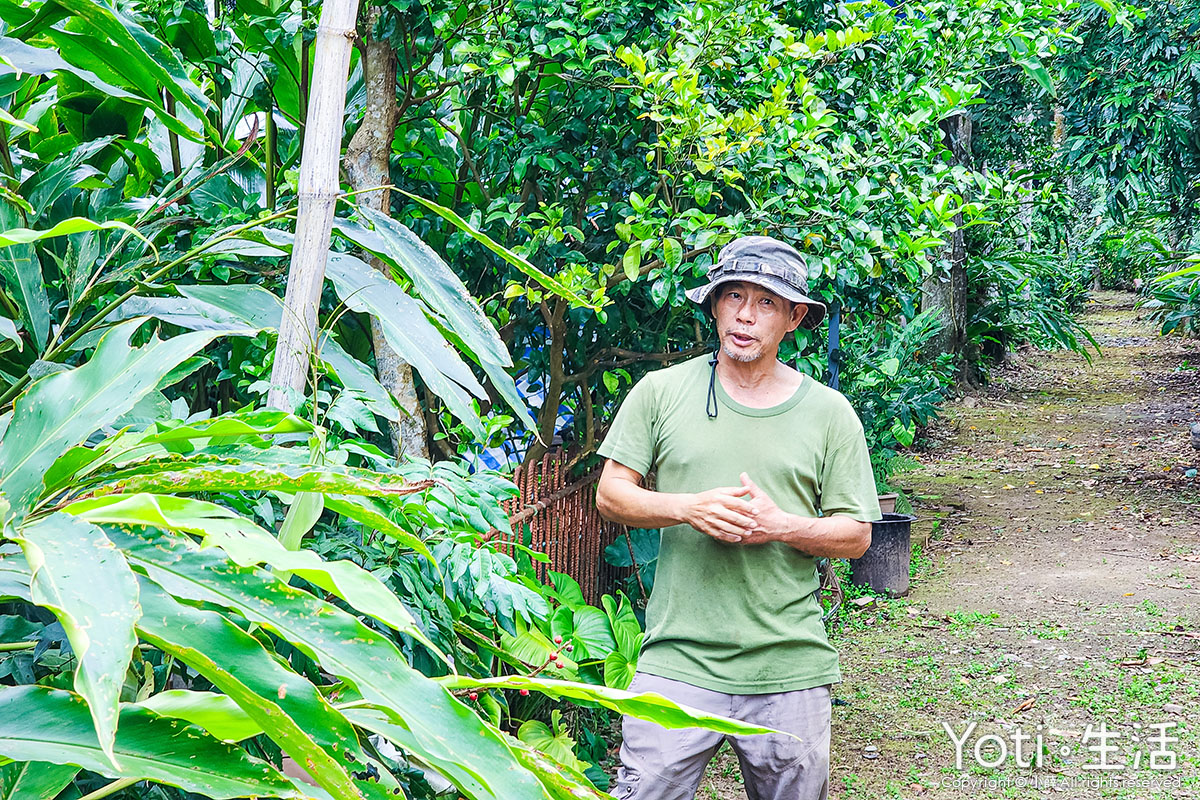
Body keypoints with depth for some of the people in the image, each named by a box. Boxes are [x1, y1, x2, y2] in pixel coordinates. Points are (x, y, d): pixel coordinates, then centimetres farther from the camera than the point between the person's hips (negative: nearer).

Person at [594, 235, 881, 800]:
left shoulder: (829, 413, 5)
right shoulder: (661, 391, 3)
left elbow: (856, 536, 6)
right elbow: (611, 495, 4)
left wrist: (781, 526, -13)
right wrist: (689, 508, -14)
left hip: (791, 670, 1)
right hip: (677, 662, -1)